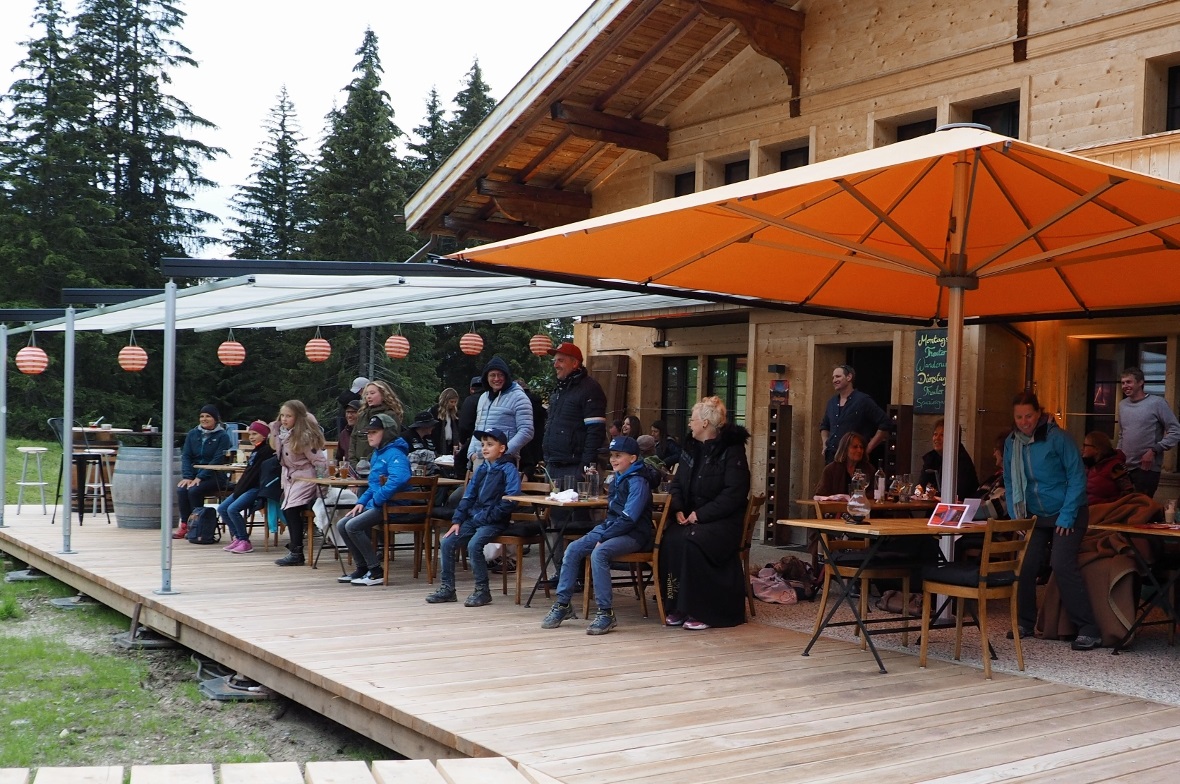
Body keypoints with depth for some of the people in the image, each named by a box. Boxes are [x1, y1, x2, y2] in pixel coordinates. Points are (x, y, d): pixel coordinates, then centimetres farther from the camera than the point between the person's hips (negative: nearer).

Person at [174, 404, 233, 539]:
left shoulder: (222, 436, -4)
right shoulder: (192, 434, 10)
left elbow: (217, 460, -12)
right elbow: (186, 456, 6)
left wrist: (200, 477, -19)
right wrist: (187, 476, -10)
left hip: (214, 476, -4)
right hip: (194, 473, 4)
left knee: (194, 490, -29)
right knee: (181, 490, -25)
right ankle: (184, 525, -15)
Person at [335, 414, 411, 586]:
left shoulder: (395, 454, -14)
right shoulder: (377, 454, 18)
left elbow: (399, 478, -33)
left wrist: (377, 499, -26)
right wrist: (361, 501, 11)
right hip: (376, 504, 10)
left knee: (353, 526, -22)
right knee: (342, 525, 5)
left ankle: (376, 572, -15)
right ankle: (362, 568, 12)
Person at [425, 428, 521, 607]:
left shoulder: (508, 469, -8)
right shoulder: (481, 469, 14)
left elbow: (511, 500, -17)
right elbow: (468, 496, 16)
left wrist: (487, 517, -18)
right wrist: (457, 520, 6)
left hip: (494, 521, -7)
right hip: (474, 518, 8)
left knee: (474, 545, -28)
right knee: (447, 543, -4)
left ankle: (482, 591, -14)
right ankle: (447, 588, 7)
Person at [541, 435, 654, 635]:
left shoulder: (638, 482, -12)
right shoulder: (617, 479, 15)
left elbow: (628, 519, -20)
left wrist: (602, 539, -19)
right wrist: (601, 531, 5)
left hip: (633, 535, -9)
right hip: (611, 528, 9)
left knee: (599, 553, -33)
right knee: (573, 550, -9)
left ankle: (606, 613, -27)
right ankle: (562, 604, -4)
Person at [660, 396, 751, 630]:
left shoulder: (731, 450, -8)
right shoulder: (691, 448, 15)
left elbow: (734, 493, -16)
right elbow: (677, 483, 18)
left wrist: (701, 514, -19)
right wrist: (679, 510, -2)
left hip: (723, 521, -6)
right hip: (691, 517, 6)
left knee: (691, 541, -33)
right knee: (670, 540, -25)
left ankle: (702, 611, -21)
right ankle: (677, 607, -16)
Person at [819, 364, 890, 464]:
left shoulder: (863, 400, -5)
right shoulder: (832, 402, 16)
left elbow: (884, 424, -7)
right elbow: (824, 425, 32)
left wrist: (868, 449, -8)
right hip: (831, 457, 6)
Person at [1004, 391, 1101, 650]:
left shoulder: (1056, 438, -14)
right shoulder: (1012, 443, 2)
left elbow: (1077, 476, -12)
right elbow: (1010, 483, 10)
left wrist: (1067, 516, -16)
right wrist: (1015, 517, 1)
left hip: (1068, 514, -5)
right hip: (1035, 516, 5)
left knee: (1063, 566, -17)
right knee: (1026, 566, -5)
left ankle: (1088, 631, -12)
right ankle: (1025, 622, 13)